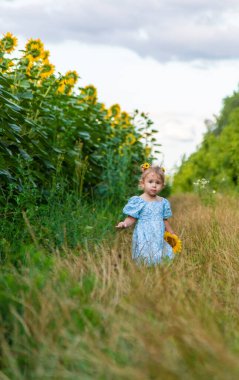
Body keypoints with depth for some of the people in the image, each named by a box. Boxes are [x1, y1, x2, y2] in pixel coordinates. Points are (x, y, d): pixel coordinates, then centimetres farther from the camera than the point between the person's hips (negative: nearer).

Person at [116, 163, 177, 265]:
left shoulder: (163, 202, 9)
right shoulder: (138, 201, -6)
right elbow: (131, 218, -8)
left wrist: (172, 234, 27)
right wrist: (125, 224, -29)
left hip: (159, 239, 5)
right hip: (144, 239, -5)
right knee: (145, 261, -9)